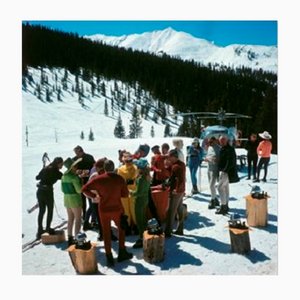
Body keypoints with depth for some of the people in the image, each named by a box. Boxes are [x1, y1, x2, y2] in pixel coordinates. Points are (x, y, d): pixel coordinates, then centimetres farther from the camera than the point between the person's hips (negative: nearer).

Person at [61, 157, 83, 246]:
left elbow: (63, 189, 12)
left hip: (66, 199, 7)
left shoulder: (64, 176, 5)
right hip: (75, 199, -7)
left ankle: (70, 238, 22)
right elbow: (79, 190, -18)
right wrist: (81, 181, -4)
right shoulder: (74, 177, -19)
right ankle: (76, 239, 2)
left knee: (70, 219, 16)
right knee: (78, 219, 2)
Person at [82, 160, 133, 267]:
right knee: (121, 229, 21)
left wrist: (94, 196, 0)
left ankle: (109, 258, 19)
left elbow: (84, 189, -10)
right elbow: (125, 194, -2)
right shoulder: (120, 178, -8)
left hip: (104, 209, 0)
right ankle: (122, 253, 28)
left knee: (106, 232, 13)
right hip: (117, 209, 0)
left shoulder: (98, 179, -9)